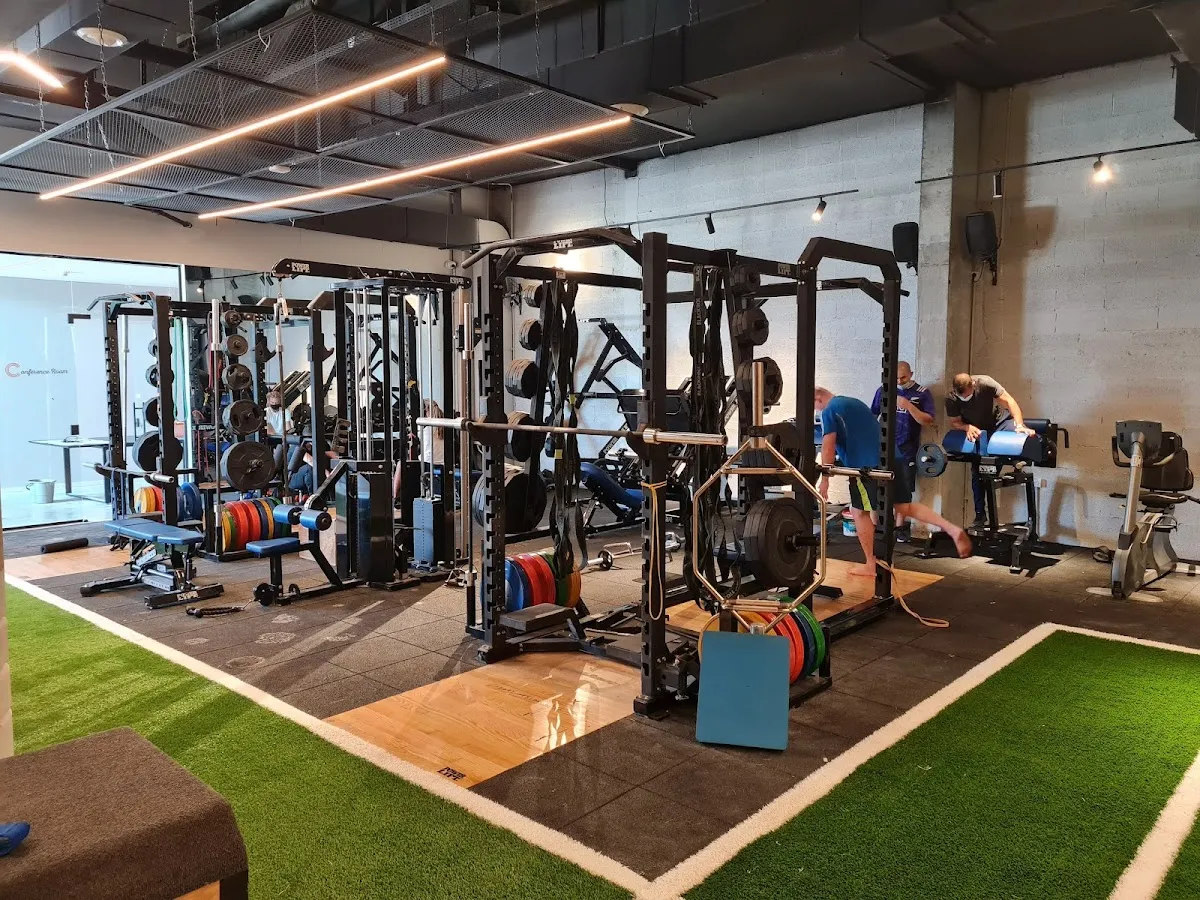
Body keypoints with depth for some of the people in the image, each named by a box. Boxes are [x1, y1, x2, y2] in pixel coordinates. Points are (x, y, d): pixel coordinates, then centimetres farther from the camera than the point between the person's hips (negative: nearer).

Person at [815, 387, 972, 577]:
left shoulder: (829, 411, 1)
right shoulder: (855, 402, 27)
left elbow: (828, 445, -8)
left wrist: (824, 479, -6)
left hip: (866, 464, -8)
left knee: (859, 511, 4)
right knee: (905, 506, 10)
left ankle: (870, 565, 9)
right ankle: (953, 529, -6)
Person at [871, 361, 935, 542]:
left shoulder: (922, 393, -1)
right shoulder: (883, 390, 4)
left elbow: (928, 421, -8)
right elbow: (872, 415, 11)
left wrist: (909, 406, -19)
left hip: (906, 451, -1)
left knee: (904, 490, 5)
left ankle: (900, 527, 16)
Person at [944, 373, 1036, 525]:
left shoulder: (985, 383, -28)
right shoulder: (951, 399, -22)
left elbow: (1009, 401, -28)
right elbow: (954, 422, -11)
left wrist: (1020, 425, -38)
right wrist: (967, 427, -34)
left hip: (998, 421, -1)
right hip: (976, 430, 1)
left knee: (1016, 430, -38)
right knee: (977, 471, 3)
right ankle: (980, 514, 13)